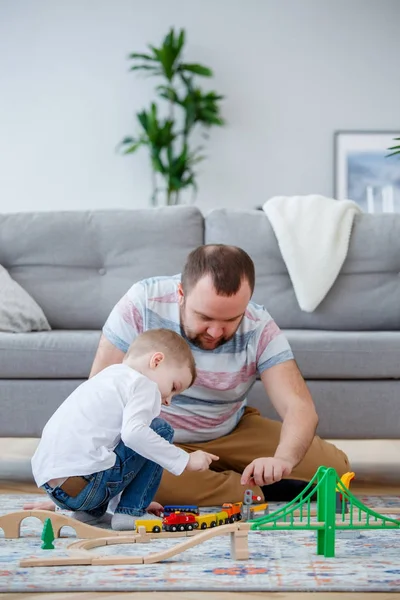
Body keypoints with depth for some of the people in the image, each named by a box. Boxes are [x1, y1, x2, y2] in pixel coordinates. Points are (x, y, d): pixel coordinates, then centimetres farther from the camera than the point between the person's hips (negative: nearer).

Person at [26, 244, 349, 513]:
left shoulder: (260, 329, -20)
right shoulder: (142, 303, -24)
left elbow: (299, 407, -27)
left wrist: (283, 459, -51)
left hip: (231, 433, 1)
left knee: (334, 465, -15)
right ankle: (258, 493, -22)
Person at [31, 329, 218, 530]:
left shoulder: (107, 378, 29)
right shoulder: (144, 385, -1)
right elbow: (133, 432, -20)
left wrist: (130, 496, 36)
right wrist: (185, 460, -13)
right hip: (85, 485, -9)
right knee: (161, 429, 6)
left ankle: (91, 511, 17)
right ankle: (130, 512, 2)